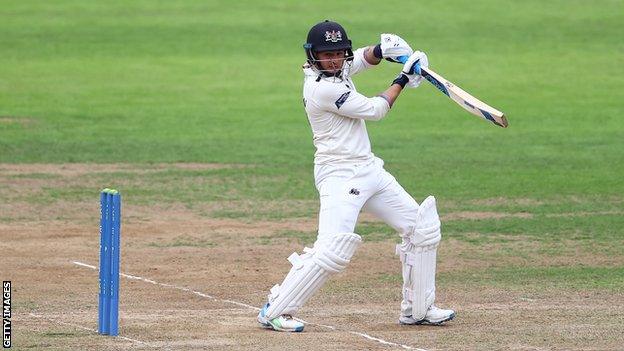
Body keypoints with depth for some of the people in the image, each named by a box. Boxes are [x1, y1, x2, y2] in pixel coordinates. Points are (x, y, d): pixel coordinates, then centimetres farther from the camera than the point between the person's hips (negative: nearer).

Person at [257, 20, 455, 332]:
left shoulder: (334, 68, 5)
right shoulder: (323, 88, -20)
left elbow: (364, 58, 21)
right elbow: (374, 110, -12)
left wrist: (384, 50, -3)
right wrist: (402, 79, 0)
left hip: (368, 168, 10)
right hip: (340, 174, -10)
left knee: (422, 227, 11)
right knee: (334, 247, -24)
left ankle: (417, 309, 16)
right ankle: (274, 311, -14)